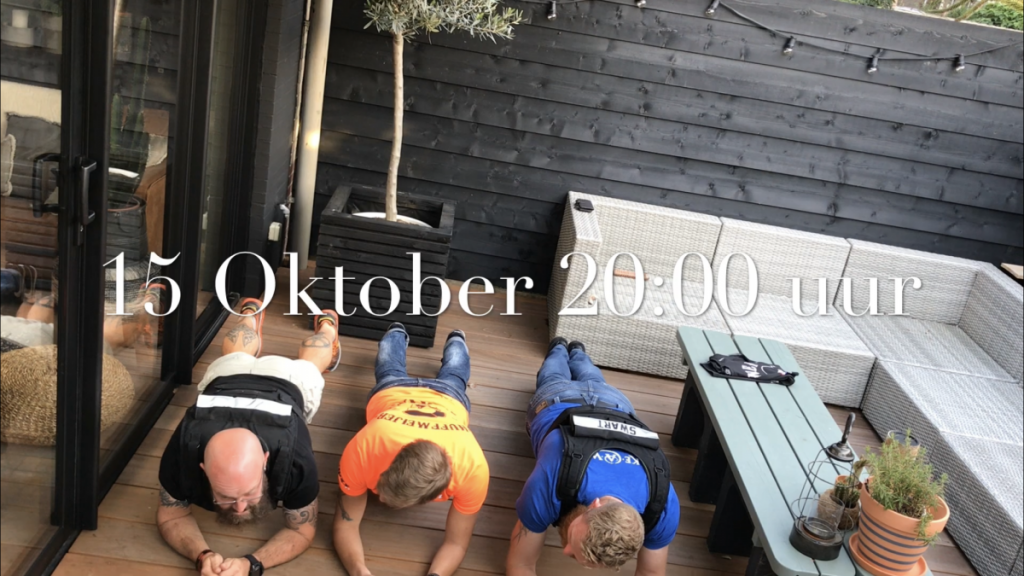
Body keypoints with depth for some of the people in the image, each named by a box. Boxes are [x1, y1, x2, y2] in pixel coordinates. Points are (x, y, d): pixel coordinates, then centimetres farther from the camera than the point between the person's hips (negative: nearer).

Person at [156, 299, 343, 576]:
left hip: (288, 382, -1)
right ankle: (251, 314, 67)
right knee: (235, 354, 39)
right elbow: (170, 515, -26)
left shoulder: (295, 460, -50)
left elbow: (302, 530, -32)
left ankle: (326, 324, 66)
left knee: (306, 363, 36)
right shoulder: (183, 451, -46)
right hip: (226, 377, 1)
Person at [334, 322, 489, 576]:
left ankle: (455, 340, 70)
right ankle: (398, 334, 69)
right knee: (390, 370, 40)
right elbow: (345, 525, -37)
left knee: (452, 377, 40)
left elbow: (457, 543, -36)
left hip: (447, 399, 0)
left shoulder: (472, 469, -51)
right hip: (391, 393, 0)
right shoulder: (364, 449, -51)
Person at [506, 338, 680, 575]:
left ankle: (577, 353, 69)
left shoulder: (663, 507, -44)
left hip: (613, 404, 2)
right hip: (556, 402, -1)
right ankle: (559, 350, 67)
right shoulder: (548, 486, -51)